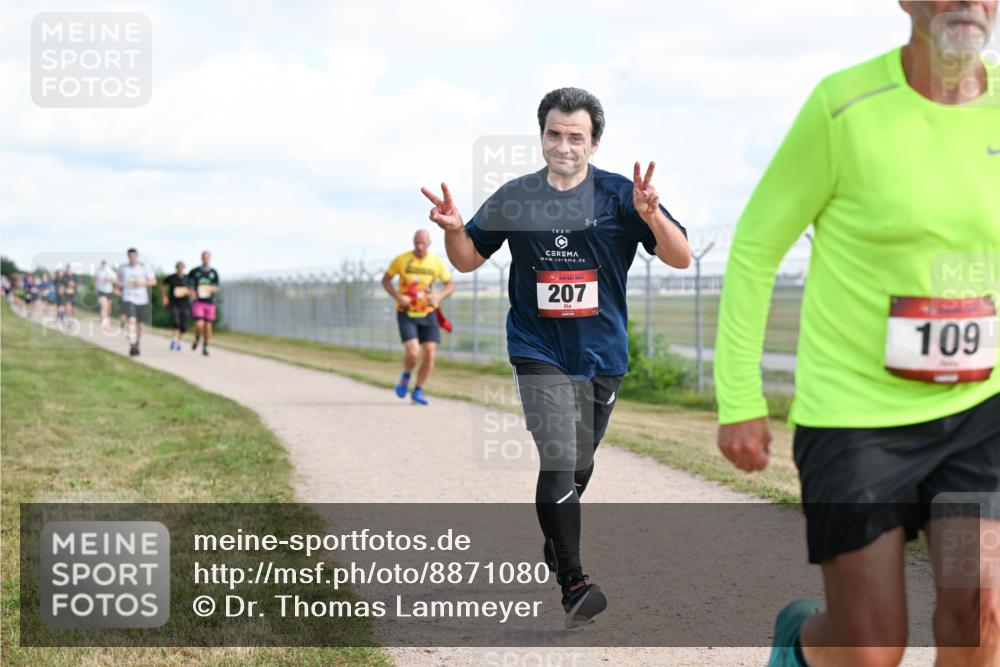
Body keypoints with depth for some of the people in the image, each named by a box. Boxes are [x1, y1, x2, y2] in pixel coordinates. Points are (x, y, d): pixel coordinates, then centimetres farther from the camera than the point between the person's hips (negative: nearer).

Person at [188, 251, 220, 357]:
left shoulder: (214, 272, 6)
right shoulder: (194, 271, 2)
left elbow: (217, 287, 7)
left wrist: (213, 289, -16)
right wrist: (192, 292, -13)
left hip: (210, 302, 2)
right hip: (198, 301, -2)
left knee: (208, 326, 4)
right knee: (199, 324, -16)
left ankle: (205, 347, 19)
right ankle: (197, 339, 15)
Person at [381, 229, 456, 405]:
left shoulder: (436, 262, -2)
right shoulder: (402, 260, -8)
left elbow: (450, 285, 7)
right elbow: (386, 280, 2)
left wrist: (439, 297, -15)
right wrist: (398, 297, -16)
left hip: (428, 314, 3)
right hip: (406, 313, -3)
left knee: (430, 353, -5)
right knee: (412, 352, -19)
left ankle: (418, 391, 13)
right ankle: (406, 376, 14)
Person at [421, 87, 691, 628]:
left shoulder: (619, 196, -5)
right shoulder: (514, 198, -1)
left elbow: (681, 258, -12)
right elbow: (468, 259, 10)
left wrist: (651, 215, -30)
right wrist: (454, 229, -12)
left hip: (603, 356, 1)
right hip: (538, 352, -1)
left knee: (578, 469, 16)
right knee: (558, 462, -17)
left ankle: (555, 548, 41)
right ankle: (573, 583, -15)